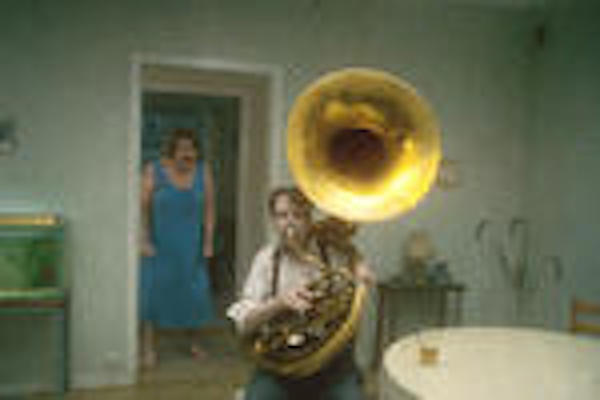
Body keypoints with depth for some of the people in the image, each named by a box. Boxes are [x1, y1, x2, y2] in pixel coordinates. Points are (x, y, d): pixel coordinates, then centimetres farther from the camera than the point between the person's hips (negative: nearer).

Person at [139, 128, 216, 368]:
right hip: (159, 246, -2)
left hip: (191, 246, 2)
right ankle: (148, 348, 12)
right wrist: (144, 240, -12)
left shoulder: (203, 171, 0)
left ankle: (193, 343, 27)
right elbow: (143, 208, -7)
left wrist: (208, 241, -1)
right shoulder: (153, 171, -7)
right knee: (154, 291, 0)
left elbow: (209, 209, 2)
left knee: (194, 292, 6)